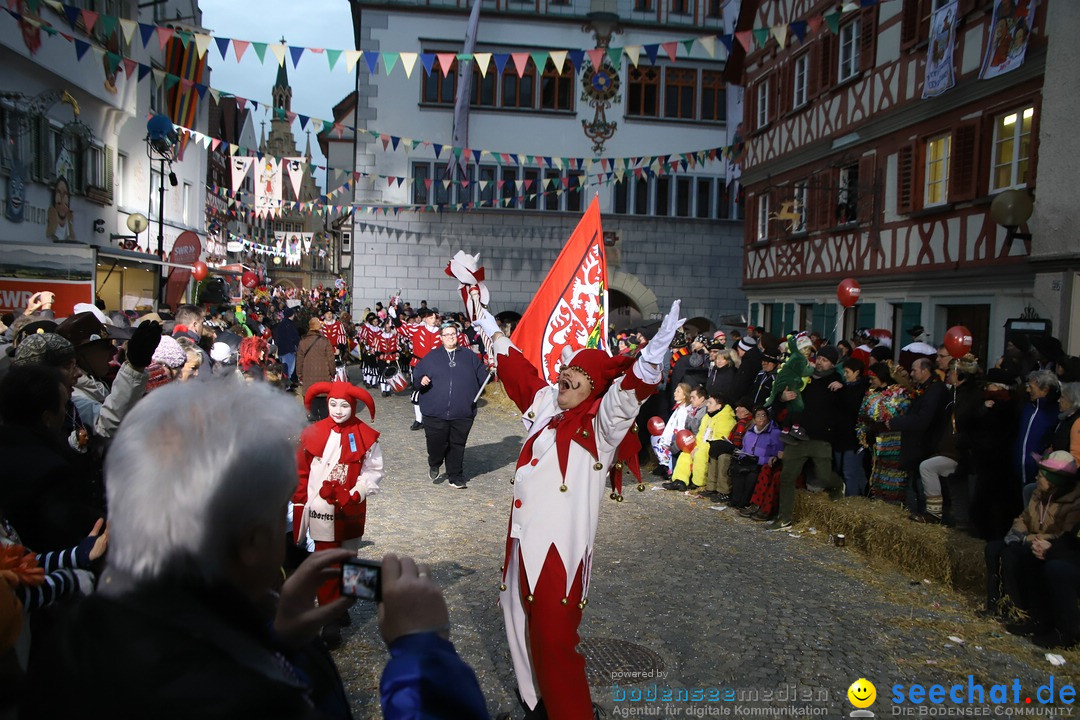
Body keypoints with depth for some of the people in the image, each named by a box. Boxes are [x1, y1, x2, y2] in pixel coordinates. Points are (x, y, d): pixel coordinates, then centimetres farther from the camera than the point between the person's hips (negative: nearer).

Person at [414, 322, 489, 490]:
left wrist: (491, 371, -10)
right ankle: (434, 465, 34)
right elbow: (416, 377, 9)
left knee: (457, 446, 6)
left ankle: (455, 478, 21)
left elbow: (483, 378, 9)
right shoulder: (431, 357, 9)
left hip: (462, 414, 1)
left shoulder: (470, 356, 10)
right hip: (435, 413, 0)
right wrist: (421, 381, -11)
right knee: (436, 445, 1)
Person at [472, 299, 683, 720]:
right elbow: (517, 368, 24)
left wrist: (652, 357, -46)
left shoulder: (602, 423, -8)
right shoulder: (548, 405, 11)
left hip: (561, 547, -8)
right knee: (522, 629, 18)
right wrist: (490, 329, 32)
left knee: (553, 641, -3)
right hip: (524, 540, 8)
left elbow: (630, 391, -27)